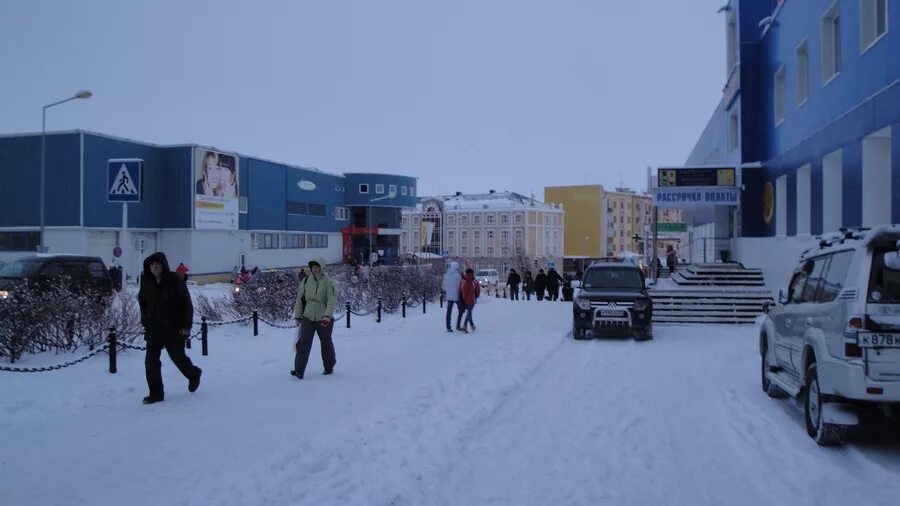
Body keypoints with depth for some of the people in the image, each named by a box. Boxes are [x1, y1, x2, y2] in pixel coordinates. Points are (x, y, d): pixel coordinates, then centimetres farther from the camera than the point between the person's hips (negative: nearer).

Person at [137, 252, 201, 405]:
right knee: (151, 361, -2)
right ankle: (156, 393, 8)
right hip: (154, 328, 4)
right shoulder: (146, 282, 2)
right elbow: (142, 301, 17)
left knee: (178, 357, 9)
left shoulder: (174, 280, -11)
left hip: (173, 328, -4)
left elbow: (186, 303, -8)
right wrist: (145, 321, 8)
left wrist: (186, 325, -12)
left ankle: (193, 374, 39)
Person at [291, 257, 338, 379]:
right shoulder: (306, 281, 3)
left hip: (324, 319, -2)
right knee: (304, 343, -8)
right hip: (307, 317, 2)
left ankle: (329, 367, 31)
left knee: (326, 343, 12)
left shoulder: (327, 281, -9)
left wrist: (327, 316, -26)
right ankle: (299, 371, -9)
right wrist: (297, 316, 9)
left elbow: (332, 300, -15)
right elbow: (299, 299, 11)